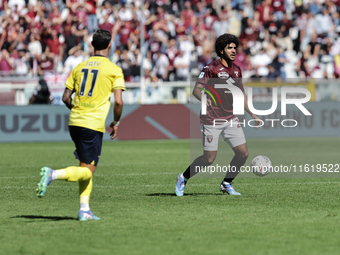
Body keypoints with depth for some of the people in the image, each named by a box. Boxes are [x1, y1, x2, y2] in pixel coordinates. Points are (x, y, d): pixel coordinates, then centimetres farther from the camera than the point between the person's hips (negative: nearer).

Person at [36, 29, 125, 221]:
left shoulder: (80, 67, 12)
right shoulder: (114, 70, -3)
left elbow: (66, 97, 11)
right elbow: (118, 102, -10)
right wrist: (116, 123, 6)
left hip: (75, 122, 6)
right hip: (94, 124, -6)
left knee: (86, 167, 18)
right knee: (87, 171, -4)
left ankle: (85, 209, 10)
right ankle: (53, 174, -27)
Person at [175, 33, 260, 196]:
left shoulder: (236, 70, 11)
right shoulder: (211, 69, -10)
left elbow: (241, 95, 22)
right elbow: (196, 90, -17)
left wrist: (252, 114, 19)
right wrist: (203, 98, -39)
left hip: (230, 119, 6)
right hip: (211, 120, -6)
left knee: (243, 153, -4)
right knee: (209, 159, -7)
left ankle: (226, 184, 16)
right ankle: (183, 178, 17)